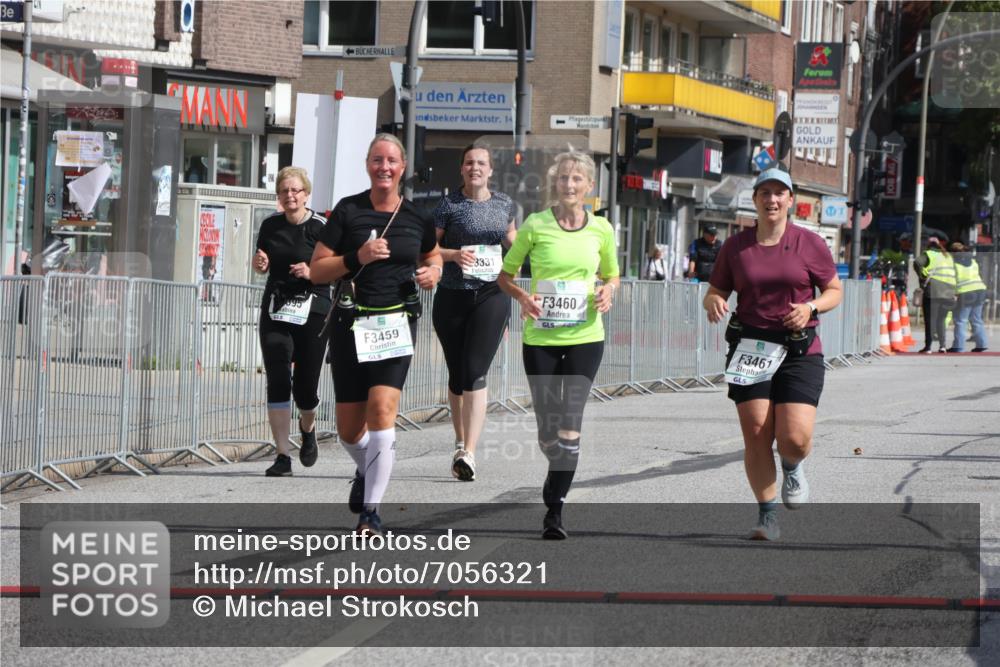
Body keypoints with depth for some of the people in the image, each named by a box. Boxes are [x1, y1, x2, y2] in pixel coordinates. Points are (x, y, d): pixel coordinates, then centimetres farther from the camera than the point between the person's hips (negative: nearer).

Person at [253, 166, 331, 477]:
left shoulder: (320, 227, -6)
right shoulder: (270, 225, 7)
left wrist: (312, 272, -20)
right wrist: (259, 264, -3)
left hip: (312, 310, -3)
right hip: (275, 310, 3)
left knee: (306, 386, 1)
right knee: (277, 382, -8)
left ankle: (308, 429, 36)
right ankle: (282, 456, -5)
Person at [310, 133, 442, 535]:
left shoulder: (418, 217, 6)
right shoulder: (348, 211, 0)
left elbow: (433, 258, 25)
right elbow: (317, 269, 0)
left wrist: (432, 274, 2)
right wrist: (357, 258, -16)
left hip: (397, 322, 0)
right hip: (350, 323, 0)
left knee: (382, 410, -20)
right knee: (349, 430, 6)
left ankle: (370, 509, -14)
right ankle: (367, 470, 42)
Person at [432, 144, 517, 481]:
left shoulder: (503, 204, 8)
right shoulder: (449, 205, 0)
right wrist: (454, 254, -17)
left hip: (491, 294, 0)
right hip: (452, 297, 0)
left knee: (475, 372, -14)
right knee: (457, 375, 10)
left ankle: (469, 453, -21)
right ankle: (460, 443, 29)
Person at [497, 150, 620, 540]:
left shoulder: (601, 229, 4)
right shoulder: (536, 225, -2)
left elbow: (611, 275, 19)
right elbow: (505, 274, 6)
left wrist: (608, 292, -4)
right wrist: (521, 297, -14)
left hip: (585, 337, 0)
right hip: (540, 337, 0)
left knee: (570, 423, -11)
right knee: (547, 430, 3)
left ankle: (555, 508, -7)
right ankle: (558, 475, 36)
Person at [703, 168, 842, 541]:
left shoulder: (810, 245, 2)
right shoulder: (736, 247, 7)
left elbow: (835, 290, 10)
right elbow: (715, 292, 12)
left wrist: (811, 307, -11)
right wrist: (714, 303, -12)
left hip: (799, 352, -2)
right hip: (751, 351, 2)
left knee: (795, 438, -13)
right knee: (756, 437, -5)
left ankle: (793, 468, 25)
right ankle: (767, 515, 9)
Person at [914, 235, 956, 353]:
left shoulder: (928, 254, 2)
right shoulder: (948, 256, 20)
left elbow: (917, 263, -17)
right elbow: (954, 271, 19)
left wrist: (922, 277, -6)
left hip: (933, 291, -5)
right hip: (948, 292, 5)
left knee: (930, 320, -2)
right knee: (941, 320, 15)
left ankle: (928, 347, -5)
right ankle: (942, 345, 6)